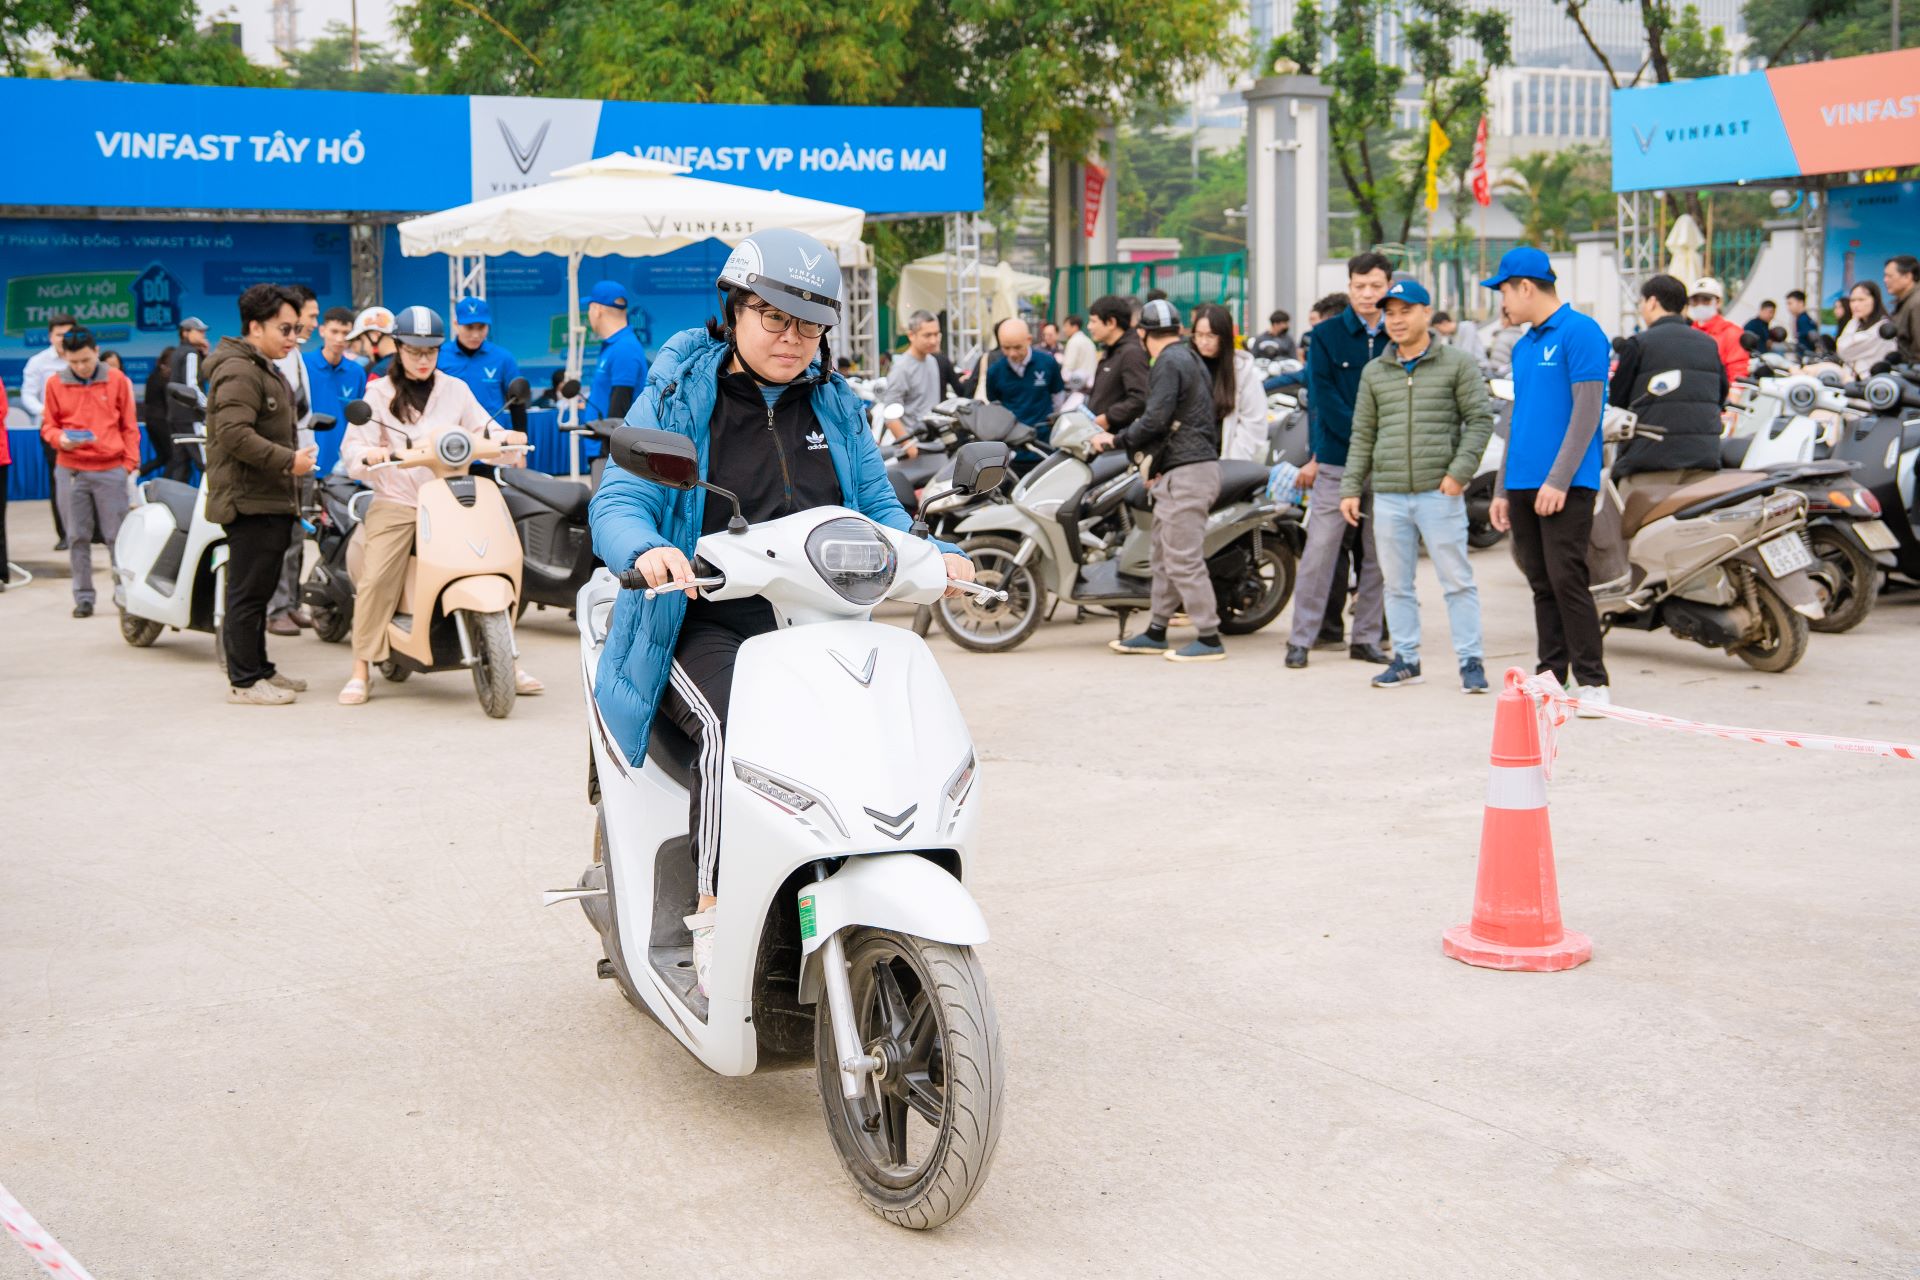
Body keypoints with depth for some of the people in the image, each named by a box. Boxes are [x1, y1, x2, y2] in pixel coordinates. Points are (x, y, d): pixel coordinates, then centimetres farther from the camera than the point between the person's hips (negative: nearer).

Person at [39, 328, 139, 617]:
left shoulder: (117, 380, 2)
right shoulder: (55, 384, 3)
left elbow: (129, 426, 6)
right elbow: (48, 425, 9)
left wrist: (130, 463, -1)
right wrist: (60, 439, -12)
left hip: (111, 470, -1)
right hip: (72, 472, 1)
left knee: (118, 536, 0)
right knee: (77, 538, 4)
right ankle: (83, 597, 9)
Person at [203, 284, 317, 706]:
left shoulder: (265, 370, 22)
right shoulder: (238, 372, -14)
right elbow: (234, 433, -25)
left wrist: (295, 457, 22)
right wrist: (287, 461, -22)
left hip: (271, 502, 11)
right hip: (250, 501, -11)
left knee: (260, 591, 16)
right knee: (248, 592, -7)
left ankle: (260, 669, 23)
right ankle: (244, 681, -3)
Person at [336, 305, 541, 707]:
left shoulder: (455, 389, 15)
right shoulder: (378, 394, 9)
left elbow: (483, 430, 9)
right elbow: (353, 444, 0)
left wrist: (508, 440, -14)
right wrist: (368, 454, -24)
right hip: (395, 503, -1)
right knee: (376, 579, -18)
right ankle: (361, 672, -10)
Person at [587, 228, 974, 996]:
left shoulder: (835, 406, 17)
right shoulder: (675, 401, 2)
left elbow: (877, 508, 17)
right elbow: (618, 503, -8)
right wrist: (647, 550, -33)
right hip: (704, 628, -4)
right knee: (733, 725, -34)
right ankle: (713, 921, -27)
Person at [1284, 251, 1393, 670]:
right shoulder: (1326, 335, 2)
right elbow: (1323, 397, -6)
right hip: (1337, 462, -3)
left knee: (1379, 556, 6)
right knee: (1319, 551, -3)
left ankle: (1366, 639, 15)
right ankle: (1301, 638, 4)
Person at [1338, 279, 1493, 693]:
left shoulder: (1458, 364, 2)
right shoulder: (1374, 372, 14)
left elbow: (1480, 419, -1)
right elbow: (1362, 435, 16)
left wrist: (1459, 471, -12)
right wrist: (1350, 488, 9)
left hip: (1440, 493, -4)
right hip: (1389, 496, 4)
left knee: (1457, 580, -4)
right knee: (1396, 583, 8)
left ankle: (1470, 660, 1)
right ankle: (1406, 659, 17)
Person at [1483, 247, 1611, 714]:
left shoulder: (1580, 333, -7)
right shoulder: (1523, 346, 18)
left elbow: (1587, 410, -13)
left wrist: (1558, 480, -18)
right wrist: (1502, 489, 18)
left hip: (1565, 485, -8)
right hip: (1524, 484, 8)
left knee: (1566, 579, -11)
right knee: (1541, 583, 9)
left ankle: (1591, 680, -5)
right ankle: (1552, 673, 14)